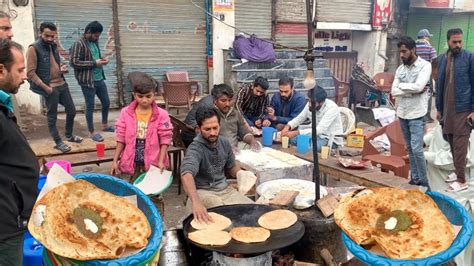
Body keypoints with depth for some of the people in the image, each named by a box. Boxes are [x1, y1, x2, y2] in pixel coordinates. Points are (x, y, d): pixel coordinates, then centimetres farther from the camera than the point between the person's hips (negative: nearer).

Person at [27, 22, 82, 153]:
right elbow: (30, 73, -16)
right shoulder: (33, 49, -12)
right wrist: (45, 87, -18)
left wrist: (62, 67, 2)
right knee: (52, 116, 5)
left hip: (62, 84, 8)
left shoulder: (53, 46, 11)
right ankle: (58, 142, 17)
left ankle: (69, 135, 33)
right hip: (50, 88, -7)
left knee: (71, 111, 14)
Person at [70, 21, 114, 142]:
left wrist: (101, 60, 0)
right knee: (90, 106, 3)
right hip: (88, 81, -8)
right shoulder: (79, 44, -14)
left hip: (99, 79, 8)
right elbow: (74, 62, -21)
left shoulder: (95, 42, 11)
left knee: (106, 102, 17)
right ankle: (92, 132, 15)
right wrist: (94, 63, -20)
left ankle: (105, 125, 36)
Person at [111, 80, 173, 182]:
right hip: (130, 162, 2)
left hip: (153, 163, -2)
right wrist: (115, 161, 1)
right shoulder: (126, 113, -2)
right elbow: (121, 139, 3)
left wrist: (161, 161, -15)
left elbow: (165, 139, -7)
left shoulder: (161, 115, -8)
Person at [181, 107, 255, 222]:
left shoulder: (224, 142, -1)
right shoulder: (195, 148, -22)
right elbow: (187, 174, -42)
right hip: (203, 191, -6)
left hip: (224, 188, 6)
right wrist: (196, 202, -59)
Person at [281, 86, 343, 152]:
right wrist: (287, 126, -19)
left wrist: (296, 133, -40)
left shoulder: (332, 108, -27)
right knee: (293, 138, -14)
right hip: (318, 134, 6)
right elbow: (299, 118, 3)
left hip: (332, 139, -6)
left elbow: (319, 130, -34)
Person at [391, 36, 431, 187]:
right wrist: (413, 91, -13)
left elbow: (418, 86, -22)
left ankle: (424, 182, 5)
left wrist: (401, 85, -6)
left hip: (417, 114, -6)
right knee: (409, 148, 12)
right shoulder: (400, 69, 8)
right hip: (402, 113, 6)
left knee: (416, 149, -9)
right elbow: (394, 91, -1)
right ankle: (415, 178, 22)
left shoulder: (425, 65, -7)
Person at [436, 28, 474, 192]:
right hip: (447, 109, 5)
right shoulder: (442, 59, 9)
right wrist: (439, 108, 14)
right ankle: (458, 172, 26)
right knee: (452, 143, 12)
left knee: (460, 144, -4)